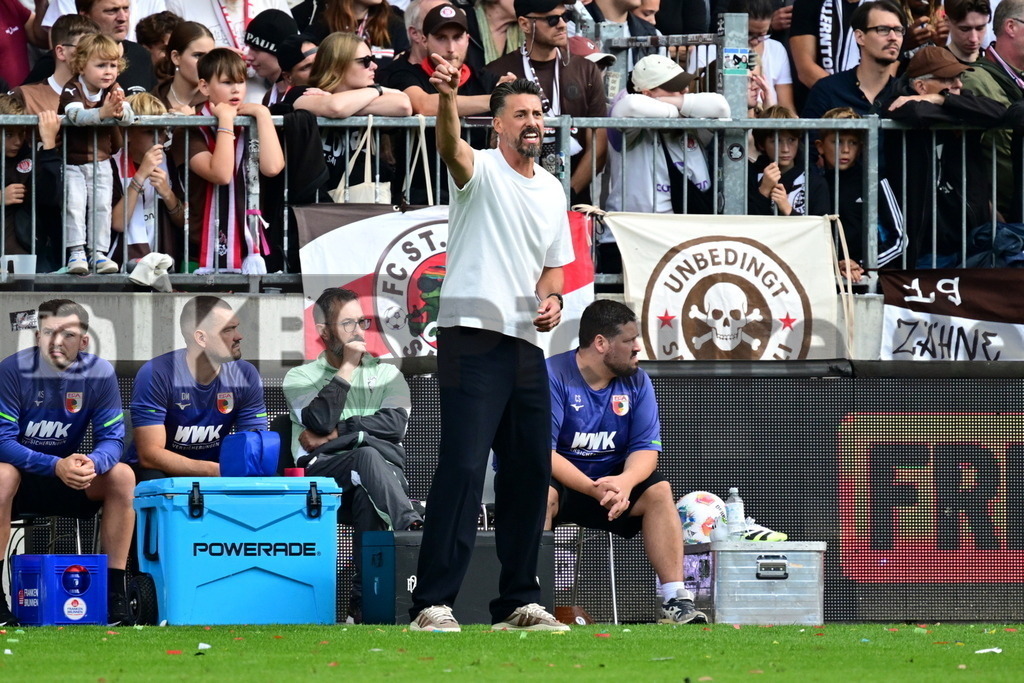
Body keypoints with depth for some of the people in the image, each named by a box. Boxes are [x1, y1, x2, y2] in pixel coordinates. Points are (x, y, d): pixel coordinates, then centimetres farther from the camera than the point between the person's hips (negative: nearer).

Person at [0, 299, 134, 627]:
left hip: (69, 476, 4)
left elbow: (112, 439, -9)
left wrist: (93, 463, -34)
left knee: (122, 476, -21)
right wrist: (55, 466, -37)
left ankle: (115, 592, -17)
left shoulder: (99, 373, -8)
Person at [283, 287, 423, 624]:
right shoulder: (301, 378, 18)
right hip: (322, 472, -2)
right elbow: (321, 419, -5)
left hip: (387, 472, 2)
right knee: (367, 457, -39)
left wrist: (335, 434, -4)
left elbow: (395, 424, 1)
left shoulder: (386, 374, 23)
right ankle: (413, 529, -59)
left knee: (366, 494, -39)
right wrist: (347, 367, 0)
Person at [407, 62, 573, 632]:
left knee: (530, 473, 8)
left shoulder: (552, 190, 17)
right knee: (462, 467, -14)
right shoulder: (481, 171, -3)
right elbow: (451, 146, -26)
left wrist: (552, 297, 3)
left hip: (527, 345, 7)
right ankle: (434, 603, -15)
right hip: (473, 340, -7)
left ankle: (519, 601, 17)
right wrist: (447, 97, -47)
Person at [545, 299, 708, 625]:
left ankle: (675, 600, -23)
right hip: (559, 479, -5)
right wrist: (594, 489, -34)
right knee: (542, 494, -37)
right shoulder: (553, 376, -16)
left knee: (659, 490, -19)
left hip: (610, 479, 5)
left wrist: (625, 482, -29)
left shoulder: (636, 382, 2)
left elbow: (647, 449, -4)